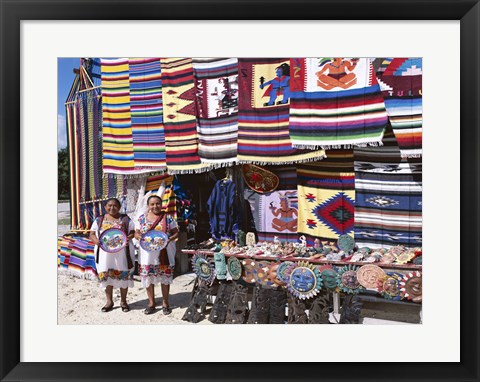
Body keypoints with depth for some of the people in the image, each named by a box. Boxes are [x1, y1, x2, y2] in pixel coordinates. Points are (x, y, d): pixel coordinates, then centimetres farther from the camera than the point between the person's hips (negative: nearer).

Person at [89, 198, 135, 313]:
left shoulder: (125, 219, 5)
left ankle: (123, 301, 19)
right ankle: (109, 301, 22)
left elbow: (133, 231, 4)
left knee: (123, 275, 3)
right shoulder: (99, 220, 8)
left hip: (122, 252, -1)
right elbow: (92, 234, 9)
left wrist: (129, 237, -18)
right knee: (106, 276, 6)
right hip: (105, 252, 1)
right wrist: (95, 240, -13)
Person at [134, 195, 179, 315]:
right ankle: (151, 303, 23)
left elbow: (176, 232, 3)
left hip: (164, 253, -1)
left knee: (165, 277, 5)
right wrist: (139, 237, -13)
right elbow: (136, 233, 9)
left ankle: (165, 303, 20)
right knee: (148, 277, 7)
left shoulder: (168, 218, 1)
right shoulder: (141, 218, 6)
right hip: (147, 253, 2)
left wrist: (169, 239, -16)